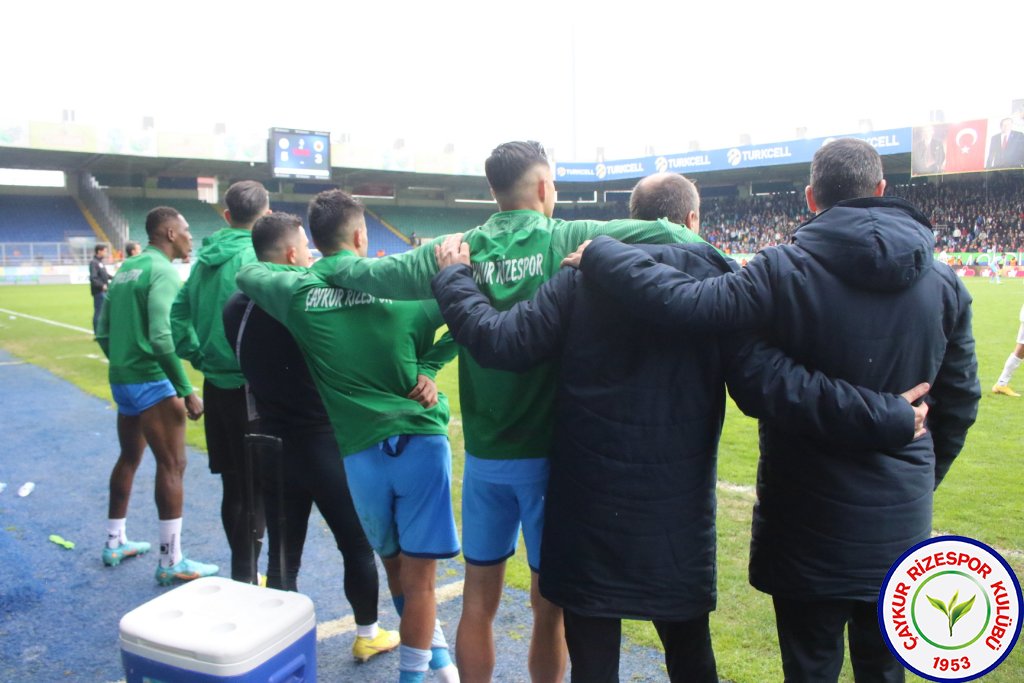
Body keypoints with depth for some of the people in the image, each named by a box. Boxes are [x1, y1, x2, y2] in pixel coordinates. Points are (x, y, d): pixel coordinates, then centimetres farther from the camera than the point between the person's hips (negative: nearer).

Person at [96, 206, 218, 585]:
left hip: (121, 380, 9)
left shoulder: (126, 269, 12)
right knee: (172, 465, -4)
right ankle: (171, 562, 2)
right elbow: (161, 338, -24)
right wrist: (187, 391, -21)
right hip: (151, 382, -9)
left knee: (129, 458, 21)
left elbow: (103, 332, 16)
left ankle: (115, 543, 35)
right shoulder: (163, 271, -15)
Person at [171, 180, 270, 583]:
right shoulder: (255, 257, -14)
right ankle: (246, 577, 11)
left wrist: (200, 357, 13)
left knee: (233, 485, 16)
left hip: (216, 384, 7)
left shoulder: (205, 259, 8)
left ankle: (243, 572, 29)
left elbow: (178, 315, 9)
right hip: (249, 387, -7)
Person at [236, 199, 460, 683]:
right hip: (421, 442, -2)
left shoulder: (299, 291, -1)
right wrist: (427, 368, 1)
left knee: (394, 567, 23)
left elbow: (247, 273, 17)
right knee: (418, 579, 6)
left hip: (361, 452, 2)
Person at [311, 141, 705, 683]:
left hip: (484, 451, 3)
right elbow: (669, 236, -13)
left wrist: (331, 267, 23)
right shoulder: (571, 240, -9)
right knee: (548, 604, 12)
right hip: (550, 450, -3)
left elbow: (366, 274, 4)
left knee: (479, 601, 16)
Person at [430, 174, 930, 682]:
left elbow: (501, 343, -10)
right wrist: (890, 417, -8)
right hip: (678, 511, 1)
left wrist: (452, 279, 7)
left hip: (589, 509, -1)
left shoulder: (584, 276, -8)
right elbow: (772, 384, -16)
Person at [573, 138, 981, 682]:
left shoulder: (788, 270, -19)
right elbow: (961, 399, 6)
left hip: (809, 514, -4)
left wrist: (600, 254, -15)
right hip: (901, 520, 5)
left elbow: (686, 303, -30)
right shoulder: (943, 283, -1)